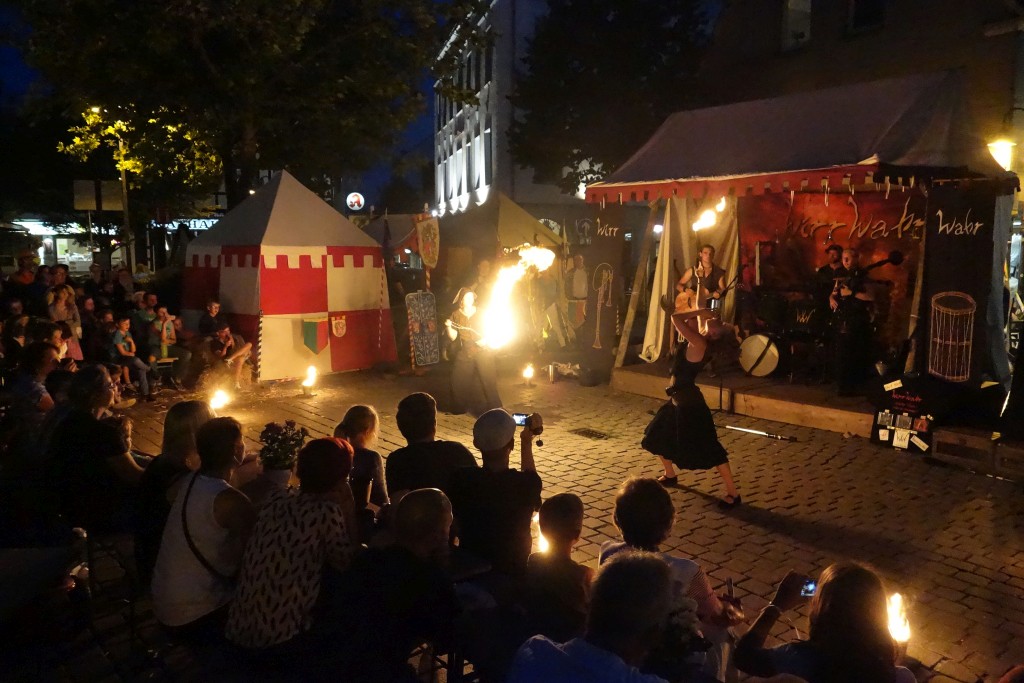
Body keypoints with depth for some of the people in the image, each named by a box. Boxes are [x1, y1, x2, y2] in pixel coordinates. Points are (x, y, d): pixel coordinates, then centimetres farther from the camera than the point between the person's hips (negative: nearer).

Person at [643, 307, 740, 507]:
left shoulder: (698, 343, -21)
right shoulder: (694, 342, 5)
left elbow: (675, 317, -25)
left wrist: (700, 312, -16)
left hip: (690, 402, -10)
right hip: (678, 400, 10)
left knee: (709, 448, -4)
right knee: (658, 437, 23)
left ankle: (733, 493, 5)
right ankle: (670, 475, 44)